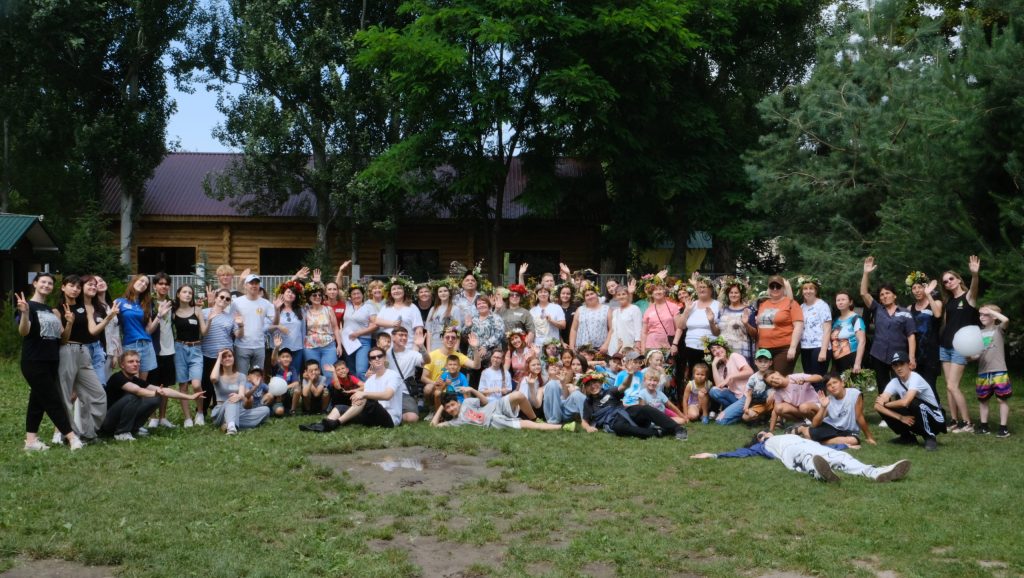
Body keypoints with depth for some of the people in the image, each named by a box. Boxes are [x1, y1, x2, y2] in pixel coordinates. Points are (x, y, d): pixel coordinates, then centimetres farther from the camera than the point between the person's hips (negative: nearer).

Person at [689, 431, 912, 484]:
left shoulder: (791, 435, 44)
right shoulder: (763, 446, 34)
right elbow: (741, 452, 25)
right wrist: (713, 455, 17)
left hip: (810, 445, 4)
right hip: (790, 452, -4)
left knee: (839, 457, -26)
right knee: (807, 458, -40)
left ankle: (877, 473, -50)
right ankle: (820, 472, -76)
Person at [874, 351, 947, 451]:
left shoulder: (915, 378, -22)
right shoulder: (894, 382, -5)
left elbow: (905, 402, -37)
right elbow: (877, 405, -15)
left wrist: (886, 403, -18)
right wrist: (901, 418, -25)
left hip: (935, 421, -6)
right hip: (914, 420, 6)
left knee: (914, 403, -35)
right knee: (881, 408, -11)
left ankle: (930, 438, -14)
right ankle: (908, 437, 8)